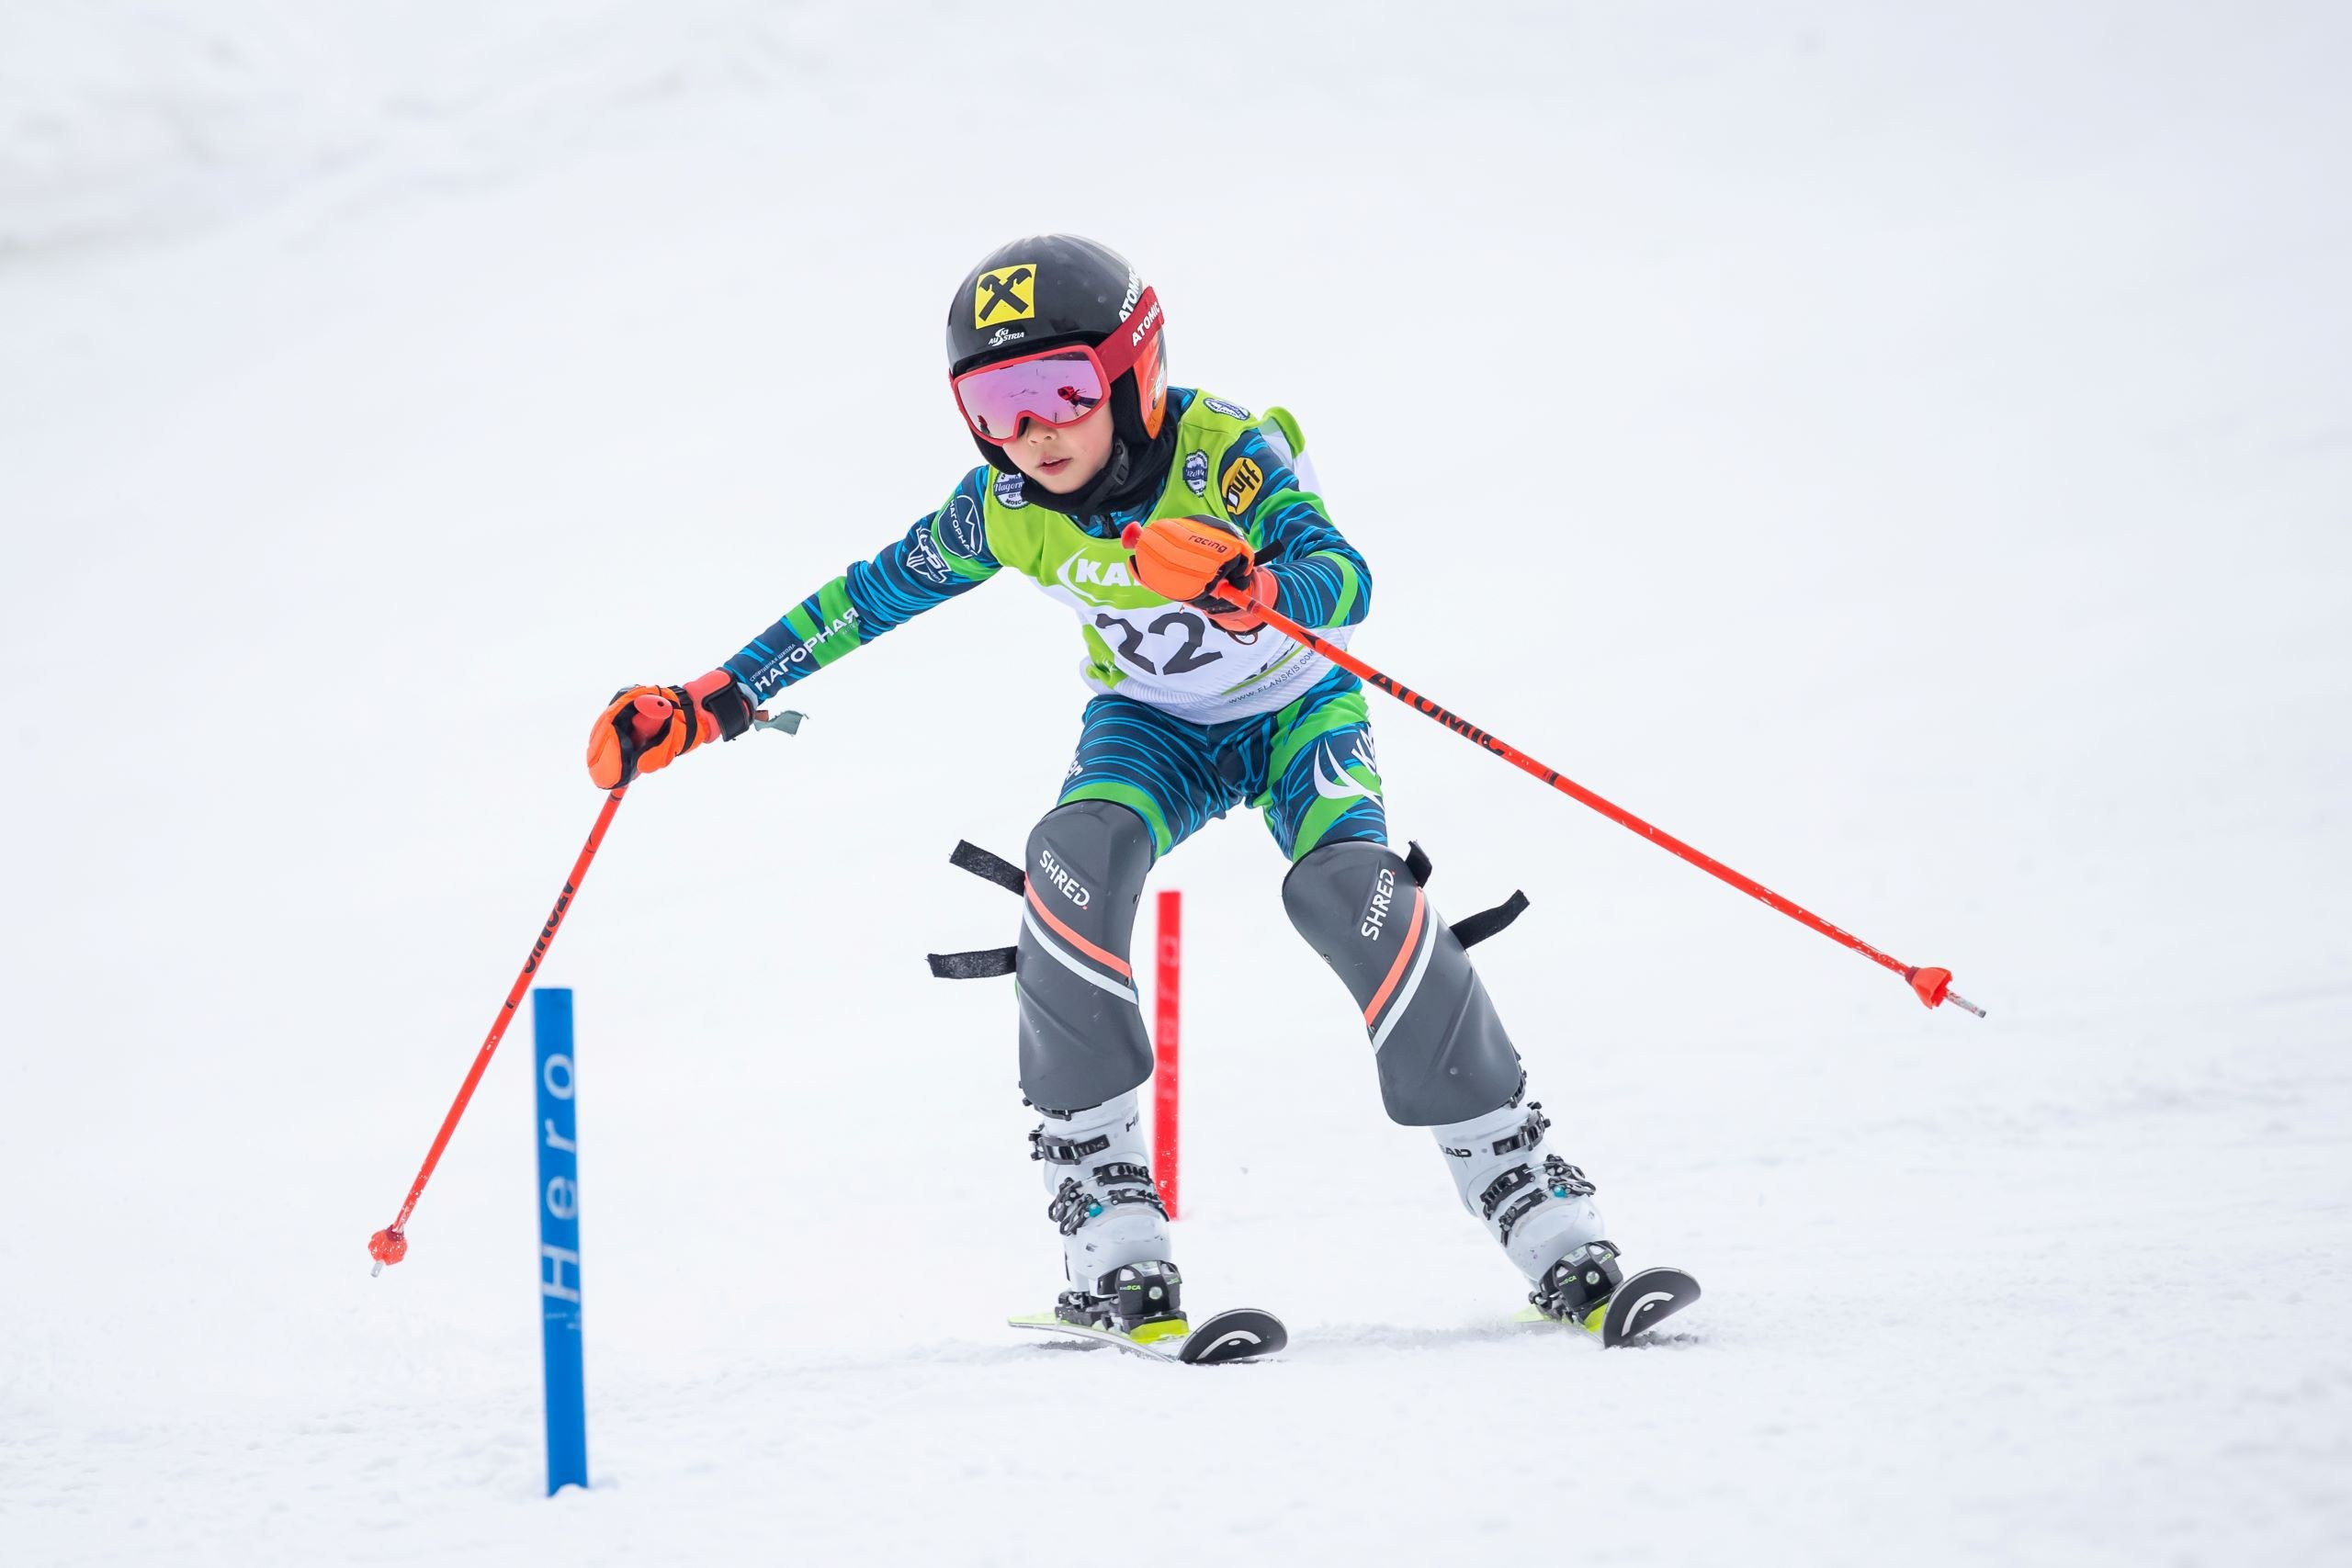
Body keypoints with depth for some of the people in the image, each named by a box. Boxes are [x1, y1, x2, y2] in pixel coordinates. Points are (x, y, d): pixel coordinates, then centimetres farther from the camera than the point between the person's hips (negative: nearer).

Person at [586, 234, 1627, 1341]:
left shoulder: (1229, 452, -29)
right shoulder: (1006, 507, -16)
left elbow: (1348, 583, -42)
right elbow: (871, 598, -5)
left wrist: (1246, 586, -63)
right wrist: (703, 707, -6)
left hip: (1296, 708, -3)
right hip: (1153, 727, 3)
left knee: (1347, 887, -31)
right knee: (1078, 859, -29)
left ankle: (1521, 1183, -18)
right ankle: (1106, 1217, -23)